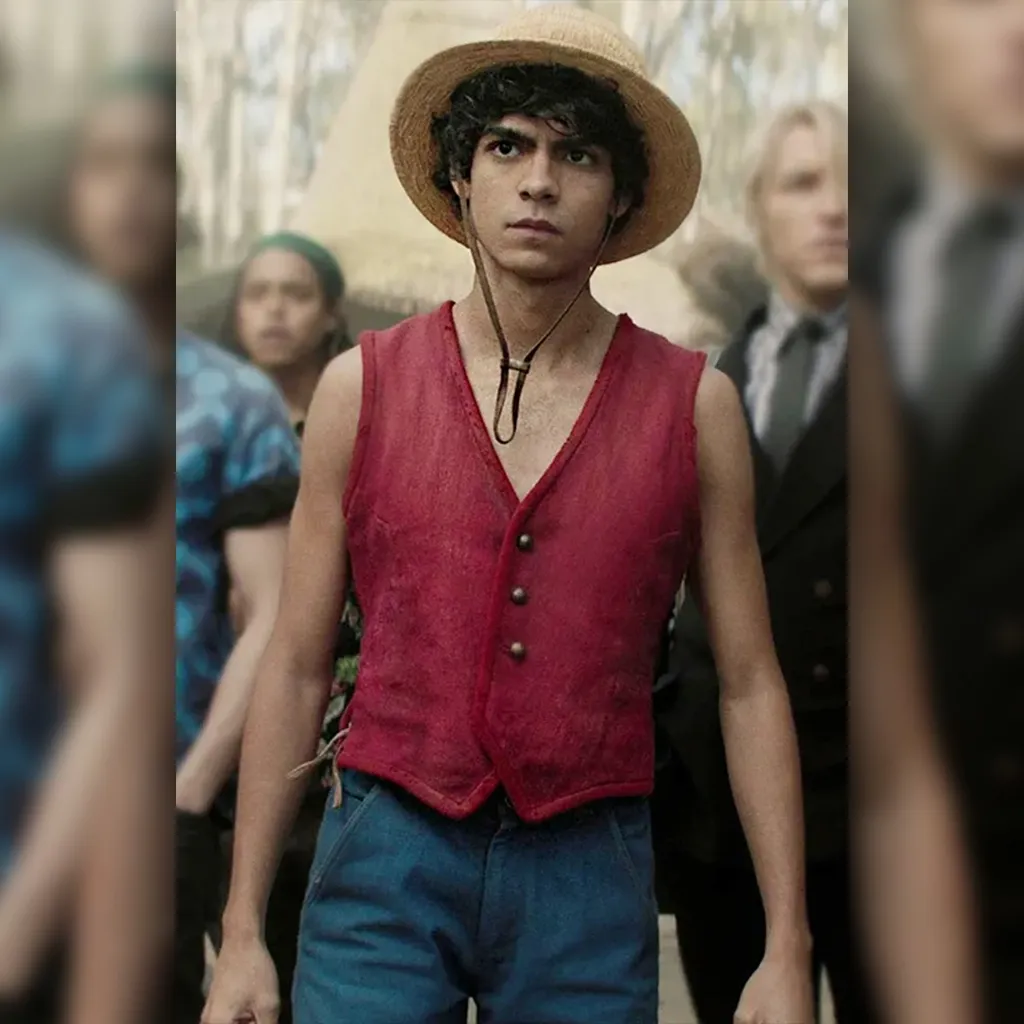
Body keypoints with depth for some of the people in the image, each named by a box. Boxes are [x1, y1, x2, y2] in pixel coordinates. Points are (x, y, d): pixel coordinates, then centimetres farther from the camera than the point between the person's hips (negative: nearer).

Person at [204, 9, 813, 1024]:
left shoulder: (694, 405, 1)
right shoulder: (361, 386, 2)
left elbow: (749, 683, 3)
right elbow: (296, 667, 4)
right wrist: (241, 933, 1)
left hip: (590, 873, 1)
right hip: (388, 861, 0)